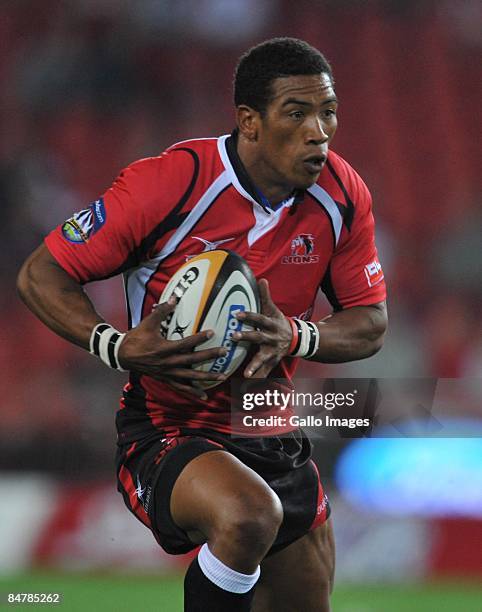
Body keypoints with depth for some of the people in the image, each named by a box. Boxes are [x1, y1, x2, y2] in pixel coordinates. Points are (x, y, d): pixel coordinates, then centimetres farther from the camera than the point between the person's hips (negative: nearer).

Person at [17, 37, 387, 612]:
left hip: (274, 436, 6)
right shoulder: (168, 183, -20)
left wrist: (296, 339, -19)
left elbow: (370, 325, 3)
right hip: (165, 431, -6)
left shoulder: (343, 194, -5)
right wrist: (116, 346, -30)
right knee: (248, 514, -38)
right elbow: (40, 275, -12)